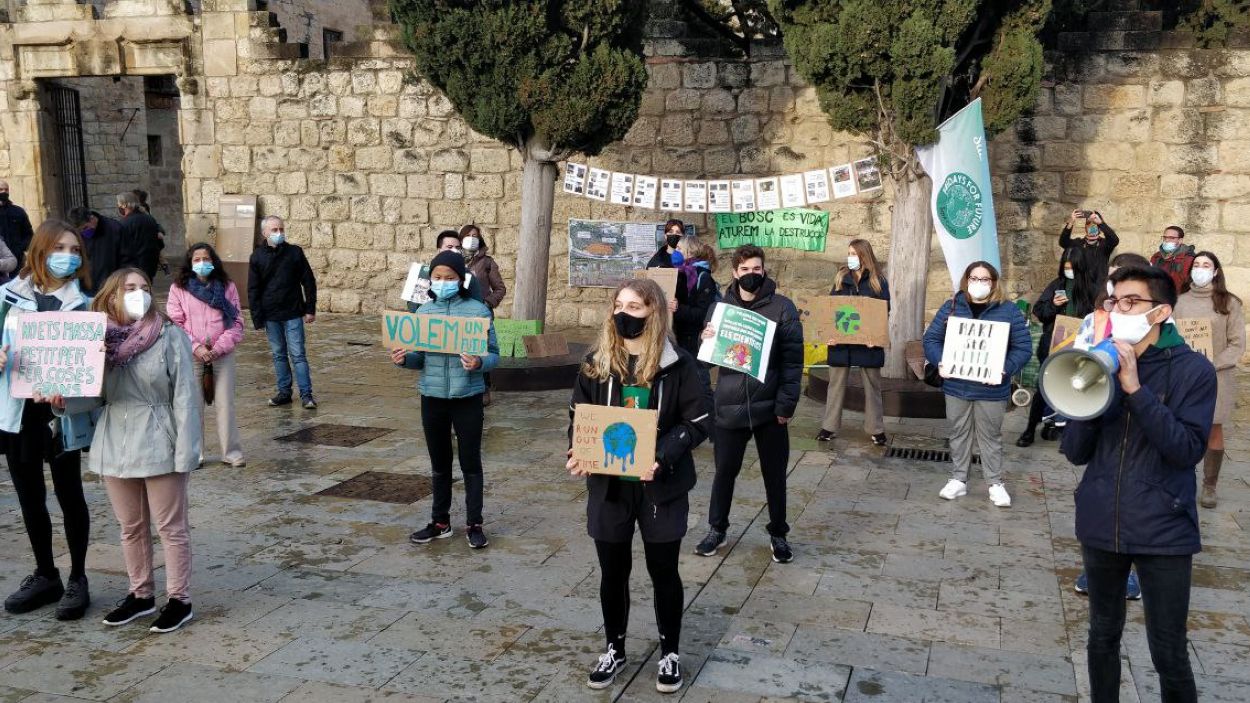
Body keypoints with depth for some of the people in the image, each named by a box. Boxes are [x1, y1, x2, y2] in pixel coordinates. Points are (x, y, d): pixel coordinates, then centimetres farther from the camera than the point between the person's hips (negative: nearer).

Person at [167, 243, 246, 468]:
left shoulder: (227, 287, 5)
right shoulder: (178, 288, 3)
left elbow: (236, 322, 1)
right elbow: (175, 323, -2)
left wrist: (218, 348, -10)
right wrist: (196, 348, -13)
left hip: (222, 355, 1)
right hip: (191, 356, 0)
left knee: (225, 404, 2)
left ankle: (232, 452, 8)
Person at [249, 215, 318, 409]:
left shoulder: (295, 252, -1)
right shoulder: (257, 257, 2)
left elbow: (308, 281, 3)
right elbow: (253, 290, 3)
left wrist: (310, 309, 0)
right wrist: (257, 318, -2)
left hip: (293, 314, -2)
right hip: (271, 316, 2)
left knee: (297, 355, -4)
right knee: (279, 355, 10)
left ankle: (306, 394, -2)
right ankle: (284, 392, 18)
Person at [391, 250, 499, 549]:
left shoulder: (478, 310, -8)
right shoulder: (424, 312, 4)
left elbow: (494, 355, -7)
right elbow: (421, 357, 8)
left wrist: (479, 363, -28)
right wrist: (404, 359, -13)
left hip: (467, 398, -3)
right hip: (432, 397, 4)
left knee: (470, 463, 7)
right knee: (439, 463, 15)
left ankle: (474, 524, 18)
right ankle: (440, 521, 28)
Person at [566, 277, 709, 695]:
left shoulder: (678, 365, -8)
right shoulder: (597, 362, 1)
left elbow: (697, 423, -9)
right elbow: (578, 415, 6)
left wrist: (663, 456, -23)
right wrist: (578, 452, -13)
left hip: (661, 486, -2)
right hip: (608, 484, 3)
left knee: (664, 571, 11)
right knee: (613, 572, 14)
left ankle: (670, 653, 29)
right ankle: (614, 650, 32)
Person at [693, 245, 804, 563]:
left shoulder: (782, 307, -4)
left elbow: (793, 360, -6)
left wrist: (785, 404, -12)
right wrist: (706, 340, -13)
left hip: (769, 408, -2)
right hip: (729, 407, 2)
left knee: (774, 474, 10)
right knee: (724, 471, 12)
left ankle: (778, 534, 27)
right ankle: (717, 529, 30)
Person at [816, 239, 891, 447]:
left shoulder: (878, 281, -1)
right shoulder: (841, 278, 6)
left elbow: (884, 312, -4)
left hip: (867, 342, -2)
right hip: (840, 341, 2)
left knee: (872, 386, 7)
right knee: (836, 384, 7)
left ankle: (876, 429, 16)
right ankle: (829, 427, 14)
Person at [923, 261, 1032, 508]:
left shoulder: (1008, 310, -3)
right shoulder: (951, 307, 3)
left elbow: (1023, 347, -6)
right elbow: (931, 338, 3)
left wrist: (1005, 369, -21)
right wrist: (940, 362, -15)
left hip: (991, 389, -2)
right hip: (956, 386, 2)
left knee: (991, 436, 10)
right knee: (959, 434, 13)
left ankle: (995, 483, 21)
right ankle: (958, 479, 24)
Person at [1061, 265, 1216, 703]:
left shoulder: (1192, 369, -7)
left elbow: (1188, 450, -18)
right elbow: (1075, 453, 0)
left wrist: (1136, 389, -23)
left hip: (1163, 530, -3)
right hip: (1101, 524, 4)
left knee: (1169, 655, 3)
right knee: (1103, 636, 17)